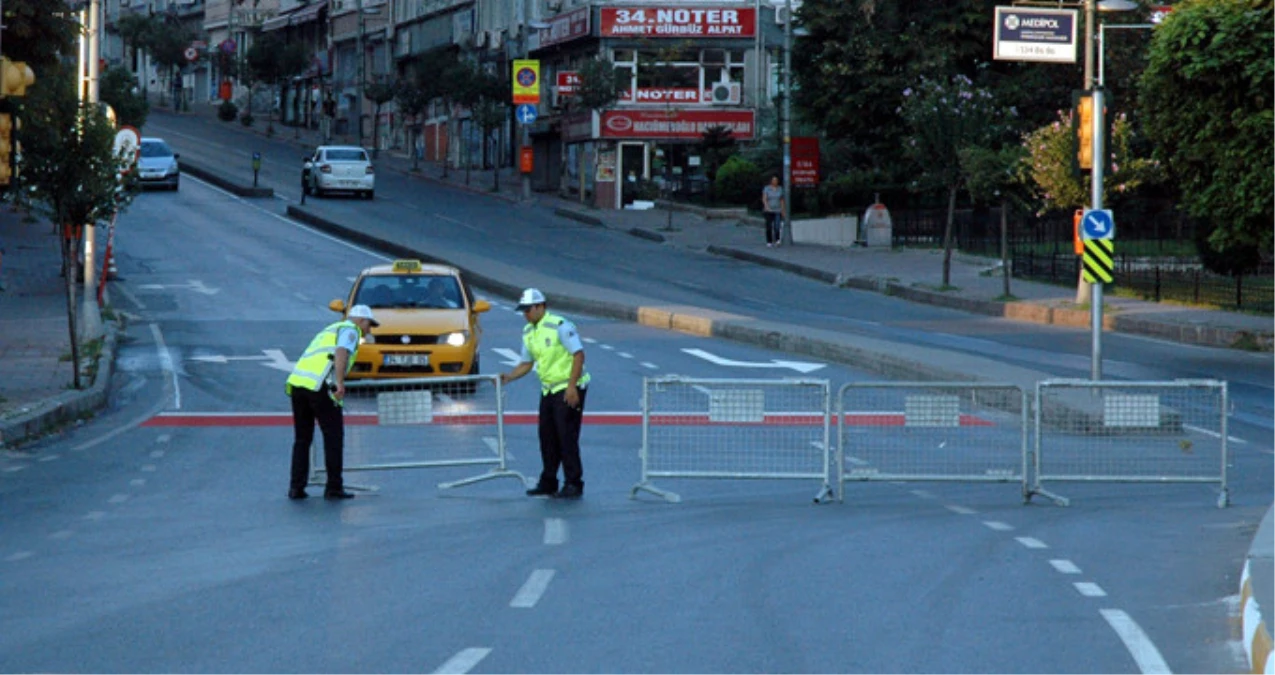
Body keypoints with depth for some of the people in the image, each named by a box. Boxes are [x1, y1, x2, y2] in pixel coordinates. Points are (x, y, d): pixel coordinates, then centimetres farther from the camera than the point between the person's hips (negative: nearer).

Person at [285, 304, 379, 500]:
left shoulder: (329, 330, 34)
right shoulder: (350, 329, 8)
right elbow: (342, 352, -13)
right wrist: (339, 382, -24)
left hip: (296, 382, 7)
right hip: (319, 386, -7)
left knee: (302, 438, 15)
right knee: (333, 436, 3)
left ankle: (296, 488, 11)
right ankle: (334, 488, 4)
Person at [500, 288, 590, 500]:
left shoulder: (560, 326, -15)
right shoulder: (528, 333, 10)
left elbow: (578, 355, -17)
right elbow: (526, 363, 17)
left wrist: (572, 386, -22)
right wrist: (509, 377, 0)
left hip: (568, 390, -8)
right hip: (548, 390, 8)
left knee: (566, 436, -9)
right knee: (547, 437, 9)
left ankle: (574, 484, -5)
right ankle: (548, 483, 18)